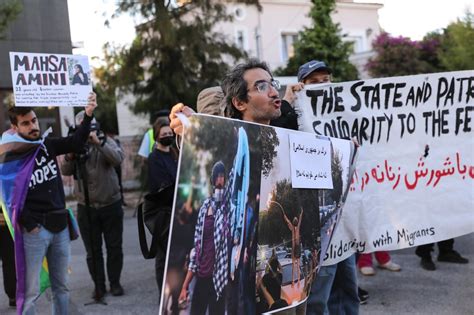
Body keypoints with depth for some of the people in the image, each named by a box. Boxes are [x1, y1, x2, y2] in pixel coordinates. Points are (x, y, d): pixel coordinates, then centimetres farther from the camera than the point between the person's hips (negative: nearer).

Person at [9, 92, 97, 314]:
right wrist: (29, 225, -13)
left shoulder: (48, 145, 8)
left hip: (60, 227, 6)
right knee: (30, 291, -5)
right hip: (35, 230, -6)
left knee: (61, 287, 14)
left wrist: (88, 115, -12)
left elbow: (76, 143, 1)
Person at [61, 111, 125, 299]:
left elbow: (118, 159, -22)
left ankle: (115, 282, 21)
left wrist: (99, 143, -30)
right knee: (93, 250, 6)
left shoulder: (105, 141, -2)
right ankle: (98, 285, 16)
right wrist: (70, 155, -27)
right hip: (86, 208, 1)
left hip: (111, 204, -1)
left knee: (114, 247, 8)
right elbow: (65, 171, -10)